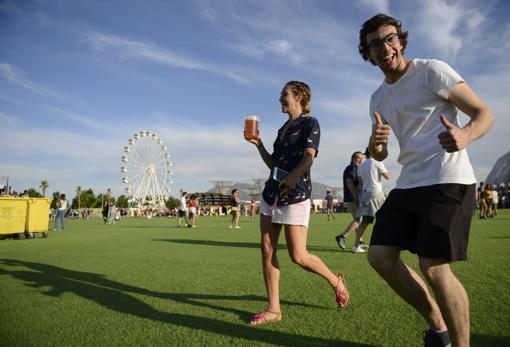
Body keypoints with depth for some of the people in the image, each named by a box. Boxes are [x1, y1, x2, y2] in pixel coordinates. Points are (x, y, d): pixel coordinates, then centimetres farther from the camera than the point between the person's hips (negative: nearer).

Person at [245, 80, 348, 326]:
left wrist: (292, 178, -34)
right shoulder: (283, 128, 20)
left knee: (298, 256, -7)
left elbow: (309, 156, -18)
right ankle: (273, 309, 11)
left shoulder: (310, 123, -2)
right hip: (271, 193, 8)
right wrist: (258, 144, 10)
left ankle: (336, 281, 21)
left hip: (295, 195, -8)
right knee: (267, 249, 2)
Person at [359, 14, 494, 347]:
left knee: (434, 268, -12)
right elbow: (380, 155, 16)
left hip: (448, 181, -6)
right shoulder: (378, 99, 14)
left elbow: (484, 113, -6)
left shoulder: (432, 70, -3)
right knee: (380, 256, 1)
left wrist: (465, 135, -30)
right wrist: (375, 144, -9)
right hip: (408, 184, 7)